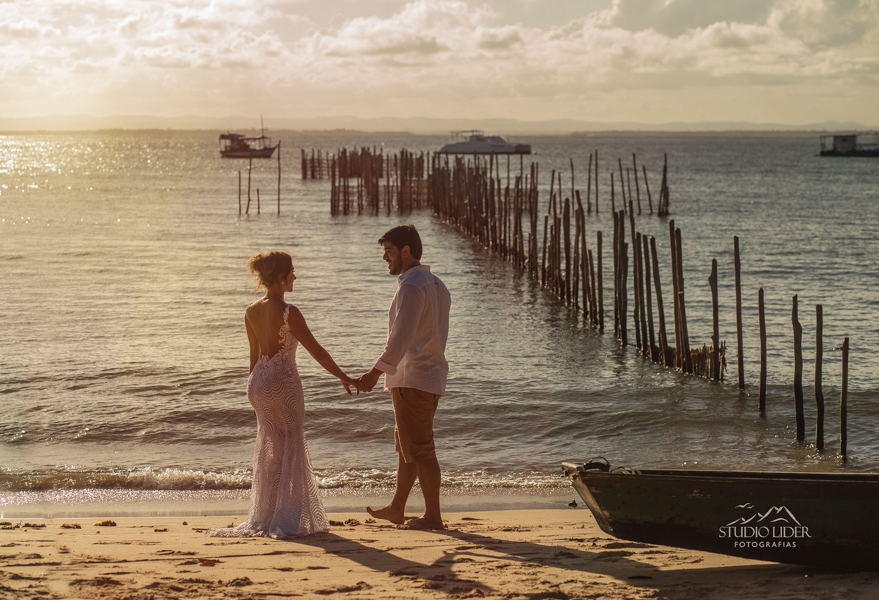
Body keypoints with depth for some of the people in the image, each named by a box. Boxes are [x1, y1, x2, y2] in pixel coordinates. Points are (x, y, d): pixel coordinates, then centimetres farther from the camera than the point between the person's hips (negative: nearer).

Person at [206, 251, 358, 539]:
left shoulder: (252, 312, 4)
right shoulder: (288, 313, -18)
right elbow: (317, 352, -14)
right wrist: (343, 377, -5)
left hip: (259, 383, 7)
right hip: (284, 383, -7)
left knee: (269, 451, 16)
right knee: (292, 450, 4)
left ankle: (264, 518, 22)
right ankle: (288, 520, 7)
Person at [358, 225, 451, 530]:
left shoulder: (412, 287, -17)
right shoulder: (437, 286, 14)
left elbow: (401, 337, -25)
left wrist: (375, 373, -28)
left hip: (412, 380, -10)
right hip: (431, 378, 10)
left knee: (420, 449, -3)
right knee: (405, 445, 17)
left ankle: (433, 515, 1)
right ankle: (396, 509, 25)